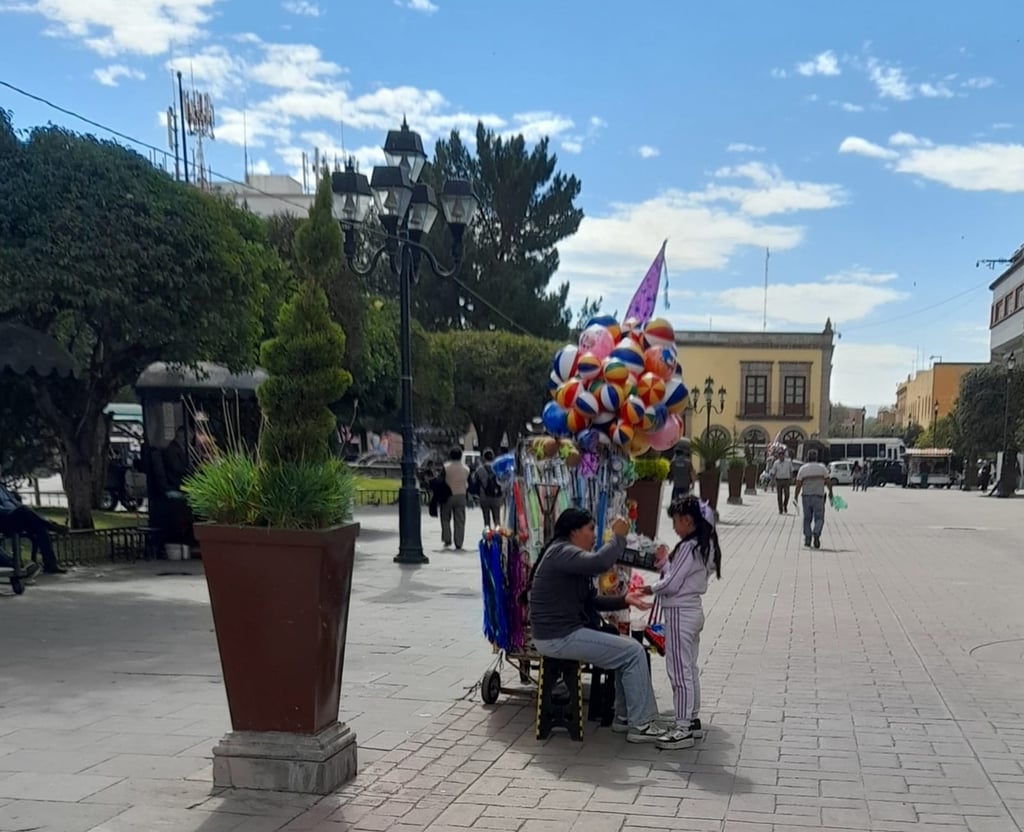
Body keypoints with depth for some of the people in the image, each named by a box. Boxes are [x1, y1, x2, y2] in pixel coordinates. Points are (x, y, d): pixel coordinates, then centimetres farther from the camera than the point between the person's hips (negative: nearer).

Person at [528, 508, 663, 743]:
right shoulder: (562, 552, -15)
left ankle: (624, 717, 20)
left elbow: (591, 601, 17)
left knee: (628, 647, 16)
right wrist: (618, 536, -18)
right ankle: (640, 725, -1)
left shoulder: (568, 554, 18)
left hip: (568, 632, 11)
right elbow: (600, 563, -34)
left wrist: (624, 600, 3)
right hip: (559, 638, -11)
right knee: (634, 652, -8)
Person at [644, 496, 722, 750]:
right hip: (693, 610, 10)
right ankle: (692, 720, 26)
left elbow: (671, 584, -19)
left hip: (680, 613, -10)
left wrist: (649, 589, -4)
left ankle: (683, 728, -2)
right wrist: (666, 562, 5)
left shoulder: (688, 547, -20)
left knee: (679, 671, -5)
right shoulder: (705, 546, 10)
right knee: (690, 669, 17)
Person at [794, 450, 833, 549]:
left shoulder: (802, 468, 1)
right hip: (819, 496, -1)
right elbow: (828, 482, 0)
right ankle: (816, 534, -23)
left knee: (807, 519, 11)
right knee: (819, 518, 2)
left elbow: (798, 485, -3)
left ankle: (807, 539, 8)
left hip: (806, 497, 1)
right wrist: (830, 493, 14)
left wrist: (795, 497, 2)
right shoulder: (822, 468, 0)